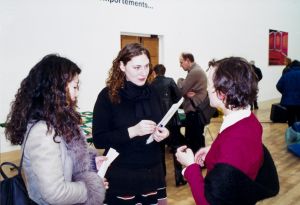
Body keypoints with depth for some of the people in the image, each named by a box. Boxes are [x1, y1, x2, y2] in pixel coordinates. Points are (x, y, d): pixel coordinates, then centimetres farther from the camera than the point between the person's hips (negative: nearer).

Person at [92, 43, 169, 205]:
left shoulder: (152, 92, 5)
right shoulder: (108, 95, -10)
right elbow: (99, 140, -13)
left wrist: (163, 133, -7)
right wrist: (132, 131, -25)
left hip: (153, 172, 5)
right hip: (121, 176, -4)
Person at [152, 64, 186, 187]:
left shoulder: (151, 85, 3)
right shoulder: (170, 81, -2)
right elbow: (179, 97, -8)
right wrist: (173, 106, 9)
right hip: (171, 119, -2)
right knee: (176, 149, 4)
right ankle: (179, 178, 3)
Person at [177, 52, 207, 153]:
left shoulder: (194, 72, -19)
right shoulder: (196, 70, 16)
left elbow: (181, 90, -18)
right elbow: (187, 89, 14)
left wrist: (180, 80, 2)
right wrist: (187, 93, -9)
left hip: (194, 111, -11)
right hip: (197, 109, 11)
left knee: (192, 139, -5)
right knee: (198, 137, 17)